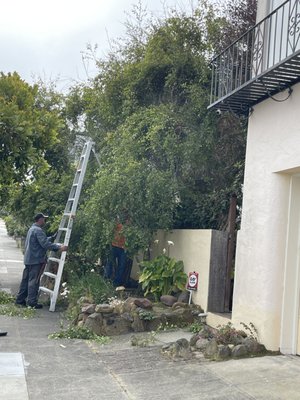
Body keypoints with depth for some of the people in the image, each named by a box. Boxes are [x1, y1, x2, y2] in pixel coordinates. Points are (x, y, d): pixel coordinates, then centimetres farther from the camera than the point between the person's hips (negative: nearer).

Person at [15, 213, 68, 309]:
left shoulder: (32, 229, 17)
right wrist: (59, 247, -23)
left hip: (28, 259, 10)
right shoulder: (38, 230, -16)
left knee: (26, 279, 13)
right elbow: (46, 244, -23)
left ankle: (20, 300, 19)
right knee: (34, 281, -5)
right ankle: (32, 302, -1)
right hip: (35, 260, -10)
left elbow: (43, 240, 24)